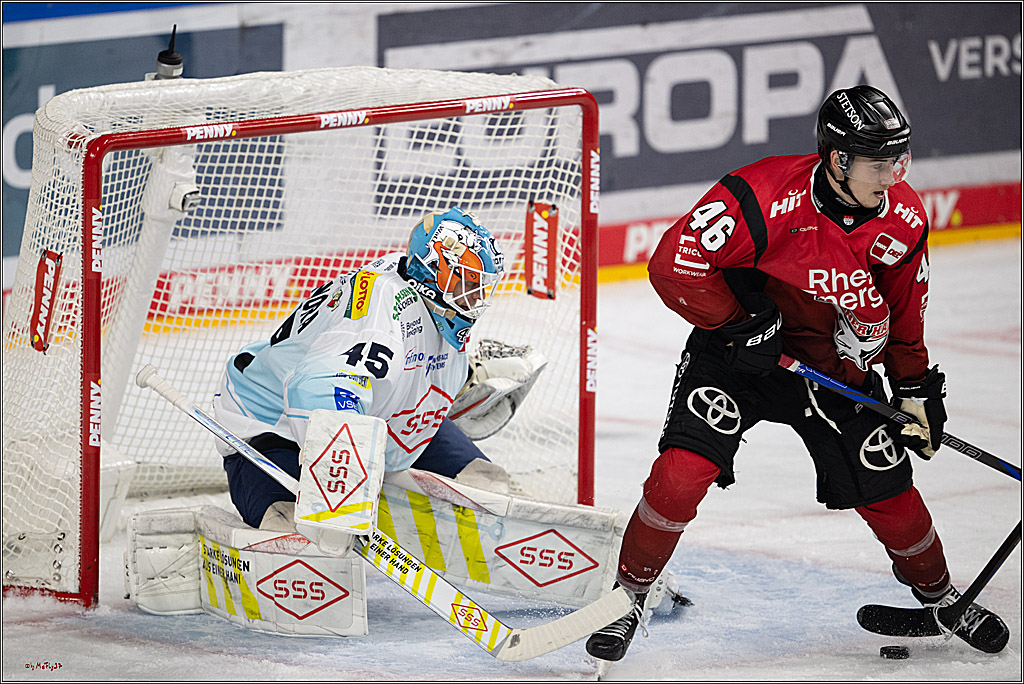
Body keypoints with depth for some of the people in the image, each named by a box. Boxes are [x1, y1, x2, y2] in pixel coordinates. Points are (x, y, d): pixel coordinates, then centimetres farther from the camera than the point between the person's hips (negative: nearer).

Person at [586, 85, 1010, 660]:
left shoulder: (903, 219, -11)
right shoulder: (764, 197, -29)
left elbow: (904, 311, 7)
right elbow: (673, 263, -26)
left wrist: (917, 391, 9)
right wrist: (738, 323, -25)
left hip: (837, 365, 4)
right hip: (741, 352, -4)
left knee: (888, 493, 4)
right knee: (684, 469, -20)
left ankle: (938, 593, 33)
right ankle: (630, 594, 0)